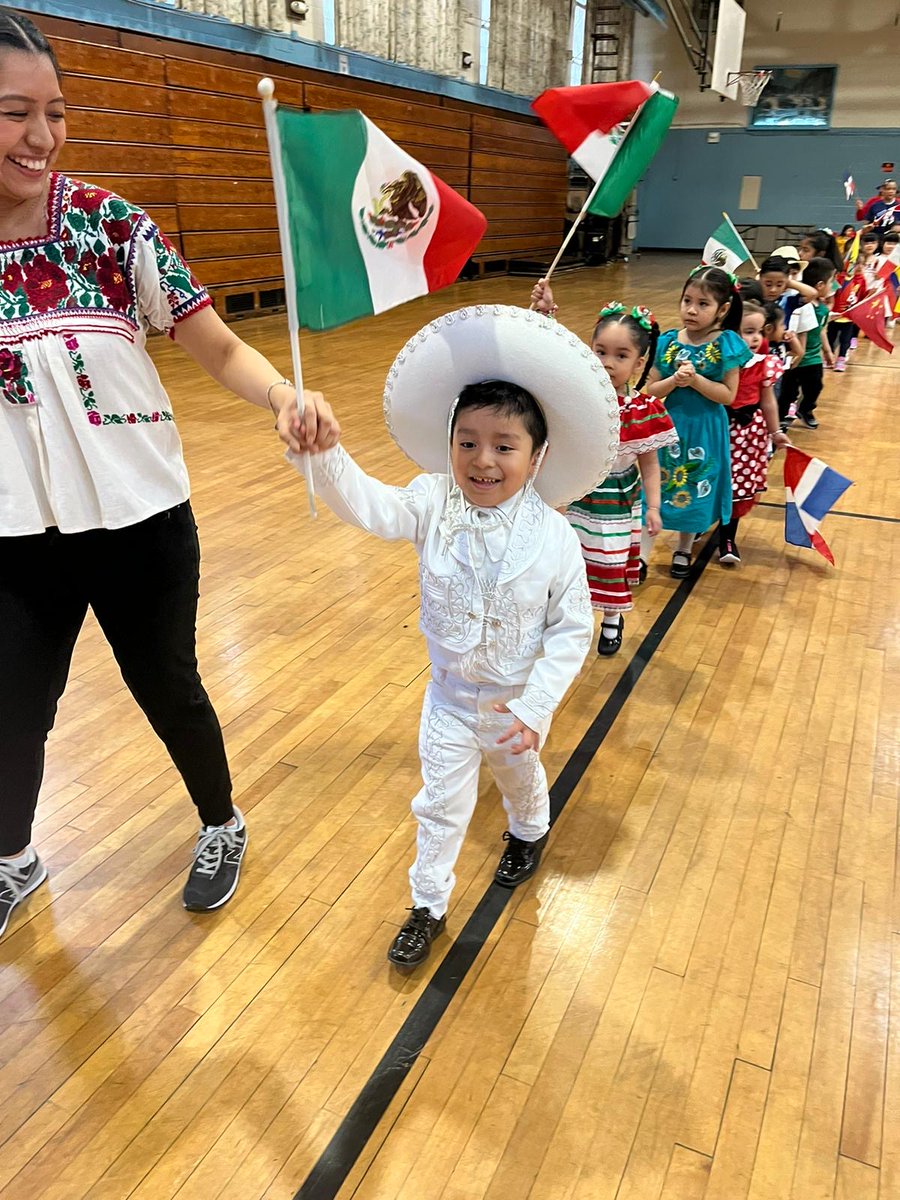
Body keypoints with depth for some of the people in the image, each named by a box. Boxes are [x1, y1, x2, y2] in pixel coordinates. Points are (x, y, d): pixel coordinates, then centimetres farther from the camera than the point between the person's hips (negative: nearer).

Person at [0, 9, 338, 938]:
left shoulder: (111, 224, -9)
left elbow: (216, 347, -10)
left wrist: (287, 398, -29)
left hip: (138, 521, -1)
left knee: (168, 694, 15)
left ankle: (221, 826, 44)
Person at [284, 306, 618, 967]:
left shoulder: (553, 536, -24)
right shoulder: (432, 507, -19)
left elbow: (572, 629, -17)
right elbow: (362, 500, -33)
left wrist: (534, 707, -21)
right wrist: (317, 447, -52)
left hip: (518, 701, 0)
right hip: (450, 695, 1)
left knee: (521, 776, 30)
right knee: (441, 803, 13)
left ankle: (530, 833, 63)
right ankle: (429, 905, 35)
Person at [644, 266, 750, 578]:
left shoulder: (726, 344, -9)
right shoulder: (668, 341, -2)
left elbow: (728, 395, -12)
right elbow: (651, 390, -2)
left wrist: (695, 379, -23)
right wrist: (674, 380, -20)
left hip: (704, 431, -2)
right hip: (667, 427, 2)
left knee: (693, 493, 12)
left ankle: (683, 550, 32)